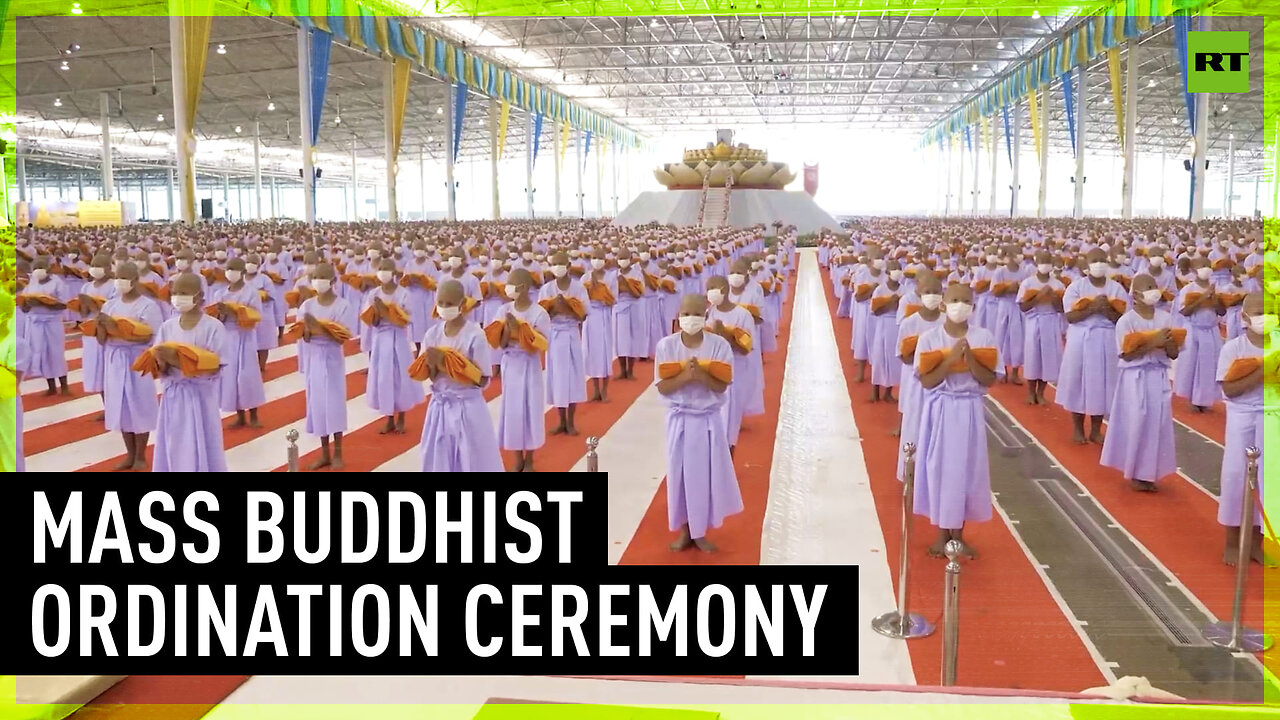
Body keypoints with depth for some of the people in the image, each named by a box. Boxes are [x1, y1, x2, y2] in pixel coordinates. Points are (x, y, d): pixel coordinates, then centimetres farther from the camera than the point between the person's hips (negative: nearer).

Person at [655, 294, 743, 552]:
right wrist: (684, 376, -23)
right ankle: (685, 531, 22)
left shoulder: (719, 345, -6)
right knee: (681, 472, 6)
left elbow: (721, 386, -9)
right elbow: (663, 387, -8)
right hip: (680, 418, 0)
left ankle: (700, 532, 19)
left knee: (706, 474, 4)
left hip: (709, 418, 0)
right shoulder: (666, 345, -5)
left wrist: (701, 375, -25)